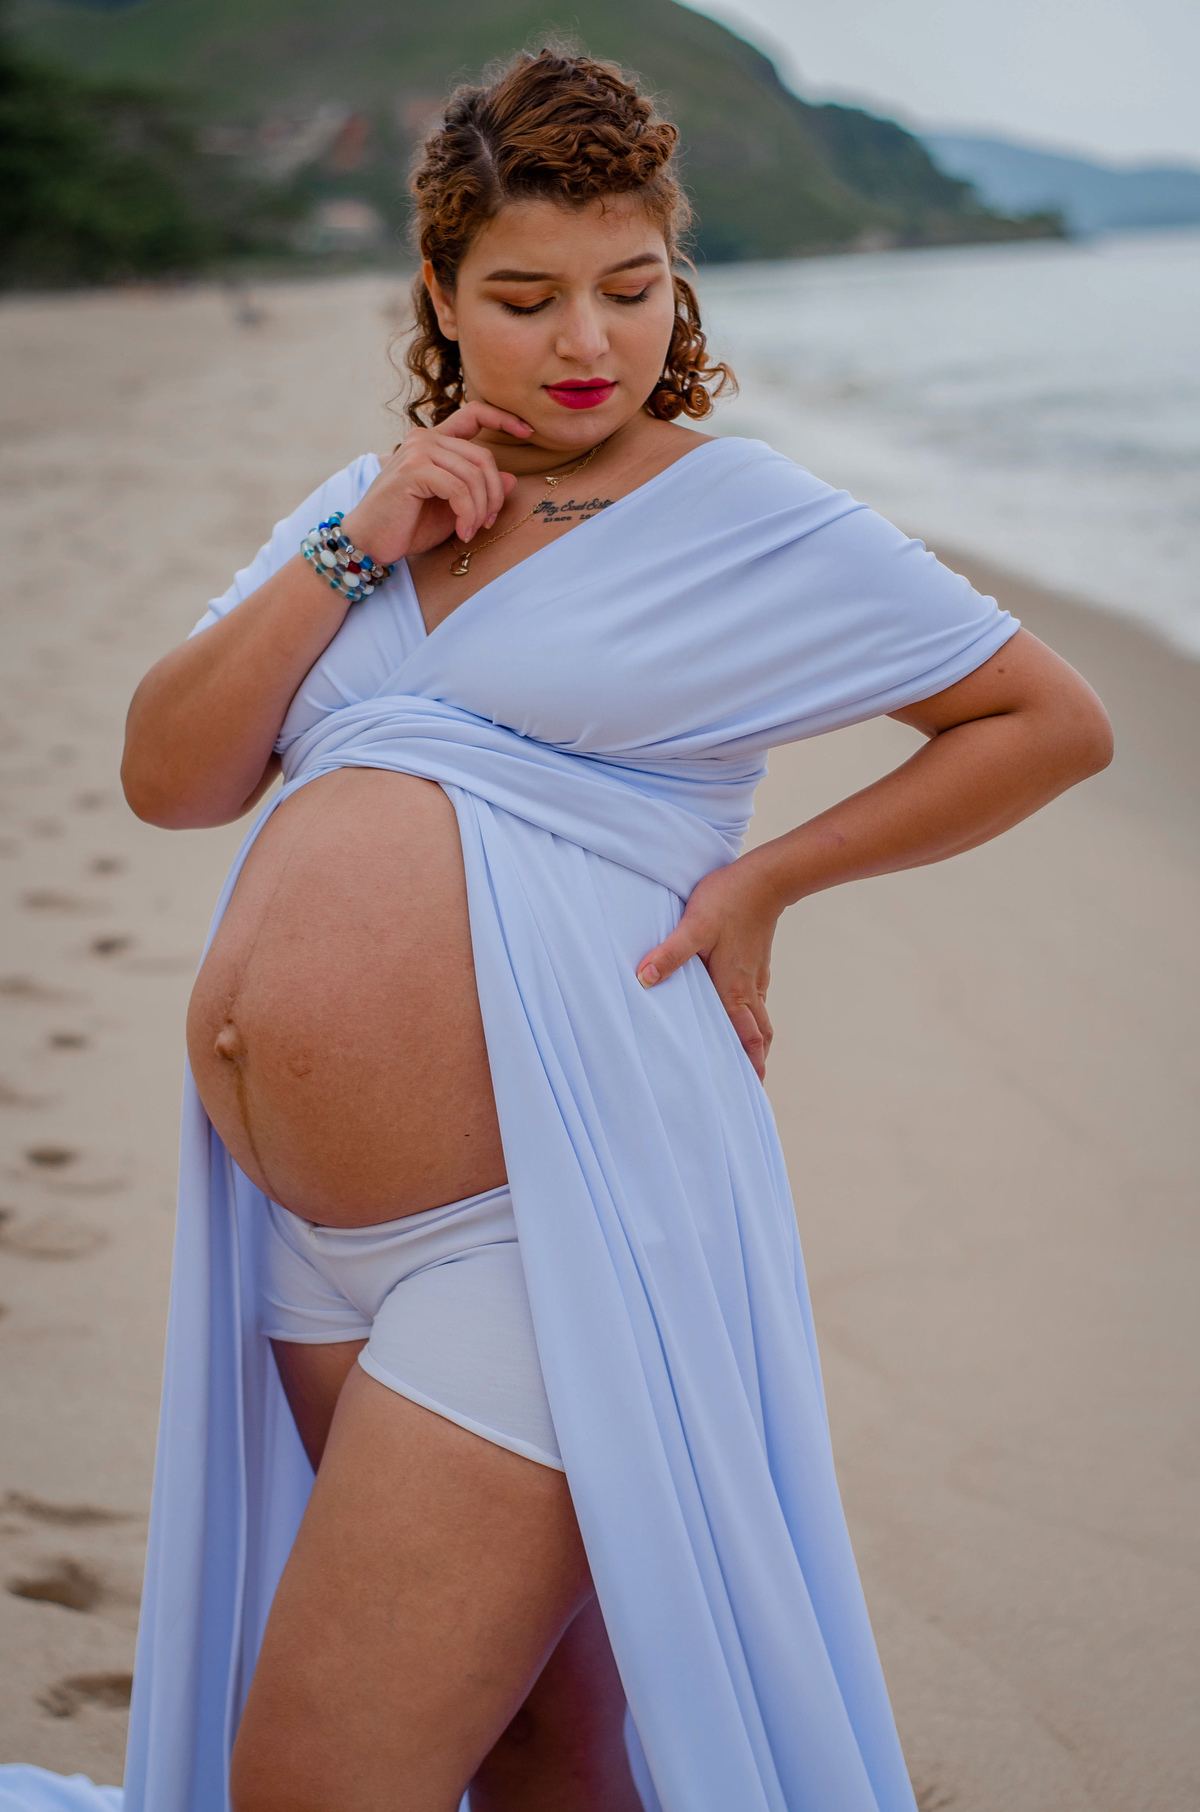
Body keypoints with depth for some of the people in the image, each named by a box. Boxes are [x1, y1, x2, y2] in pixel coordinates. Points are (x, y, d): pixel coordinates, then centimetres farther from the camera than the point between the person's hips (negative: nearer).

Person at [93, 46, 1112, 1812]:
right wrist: (350, 551, -3)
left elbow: (1055, 717, 3)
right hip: (311, 1241, 6)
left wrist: (765, 879, -5)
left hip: (540, 1230, -6)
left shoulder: (750, 521, 0)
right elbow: (165, 778, 8)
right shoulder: (363, 506, 15)